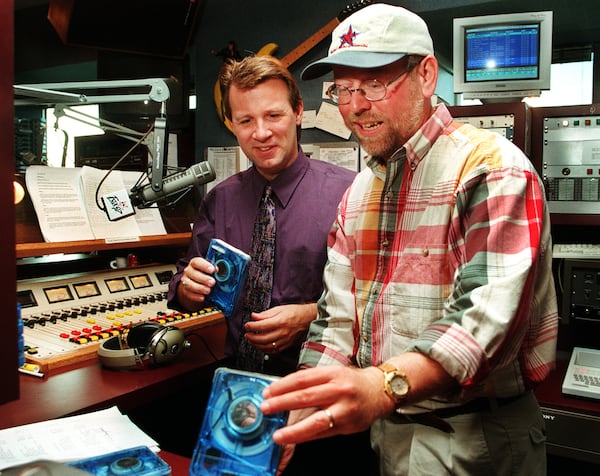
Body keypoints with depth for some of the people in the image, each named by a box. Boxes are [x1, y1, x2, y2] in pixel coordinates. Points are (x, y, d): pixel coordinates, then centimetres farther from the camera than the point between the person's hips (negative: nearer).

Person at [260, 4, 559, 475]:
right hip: (387, 427, 7)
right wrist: (294, 423, -6)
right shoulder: (359, 191, 6)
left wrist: (384, 387, -46)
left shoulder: (491, 167, -17)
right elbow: (337, 318, 5)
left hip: (473, 436, -6)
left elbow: (488, 315, -30)